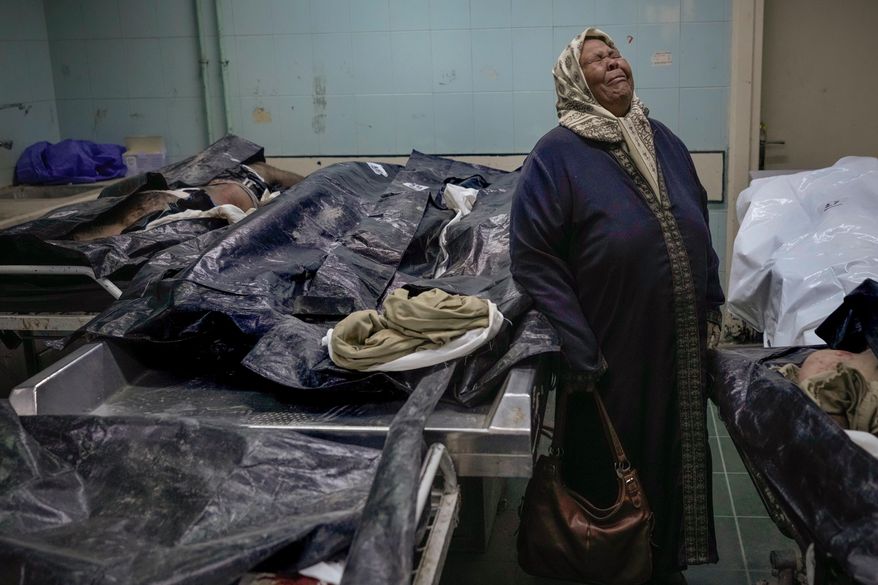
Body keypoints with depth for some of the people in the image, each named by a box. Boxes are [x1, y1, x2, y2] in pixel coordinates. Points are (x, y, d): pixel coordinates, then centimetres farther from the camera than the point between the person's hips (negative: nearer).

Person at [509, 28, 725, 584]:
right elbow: (532, 258, -17)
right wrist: (579, 351, -20)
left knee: (676, 458, 19)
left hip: (681, 351, 6)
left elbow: (699, 229, 16)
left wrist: (711, 309, 12)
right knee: (609, 475, 9)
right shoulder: (557, 155, -13)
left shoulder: (664, 141, 7)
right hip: (614, 358, -6)